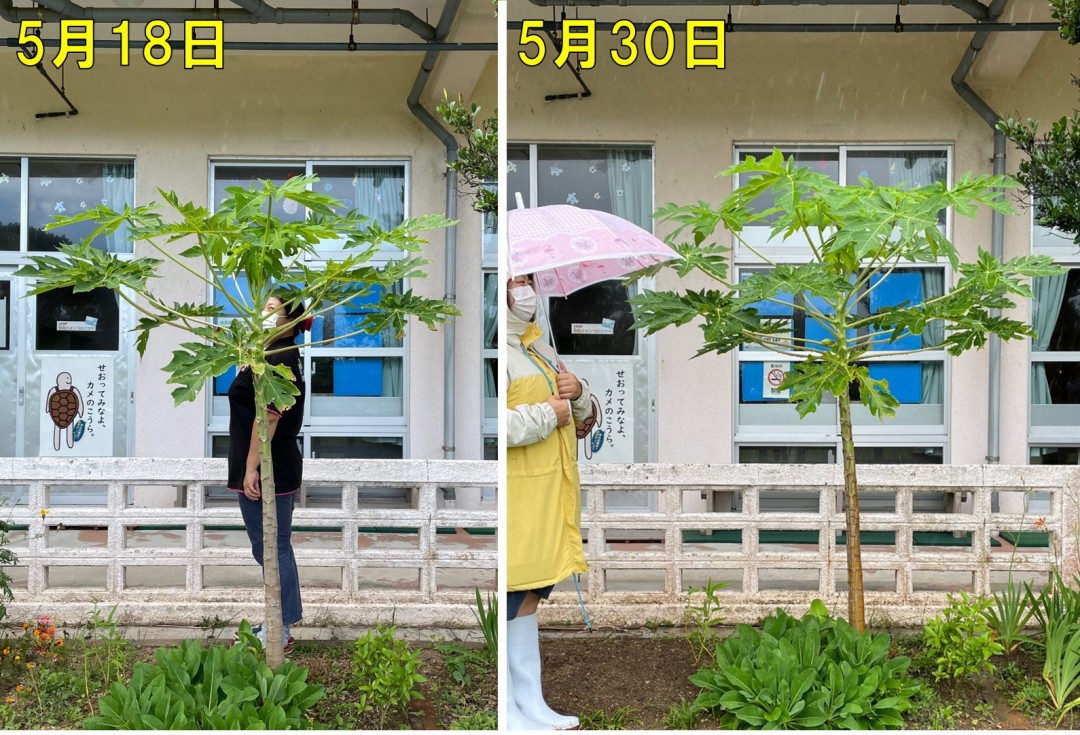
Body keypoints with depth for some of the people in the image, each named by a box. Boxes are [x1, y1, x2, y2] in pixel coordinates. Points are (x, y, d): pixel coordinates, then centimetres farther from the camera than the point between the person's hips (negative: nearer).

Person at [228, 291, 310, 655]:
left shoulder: (278, 359, -17)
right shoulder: (279, 356, 17)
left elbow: (268, 416, -23)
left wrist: (252, 468, -23)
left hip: (267, 471, -11)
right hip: (278, 469, 11)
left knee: (272, 549, -4)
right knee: (275, 549, 16)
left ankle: (279, 634, 4)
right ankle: (278, 626, 26)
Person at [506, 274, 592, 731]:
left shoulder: (537, 348, 17)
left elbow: (580, 415, 23)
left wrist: (577, 394, 1)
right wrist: (549, 414, -15)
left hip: (547, 495, 9)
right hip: (516, 498, -9)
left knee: (529, 598, 16)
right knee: (511, 602, -1)